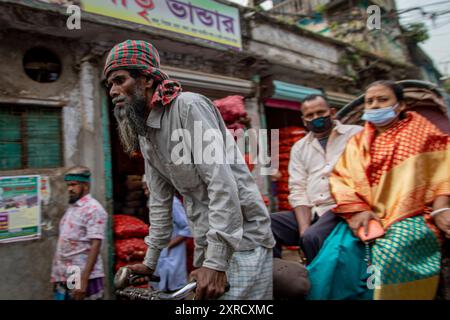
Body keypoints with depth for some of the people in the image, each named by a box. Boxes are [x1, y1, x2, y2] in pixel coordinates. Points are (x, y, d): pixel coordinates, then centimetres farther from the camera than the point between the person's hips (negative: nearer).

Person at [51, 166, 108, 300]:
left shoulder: (93, 209, -13)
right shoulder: (71, 208, 13)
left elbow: (95, 246, -19)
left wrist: (84, 279, -23)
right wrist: (57, 276, 16)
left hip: (83, 278, -8)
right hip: (65, 278, 8)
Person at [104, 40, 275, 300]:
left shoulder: (188, 107, -16)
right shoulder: (144, 136, 10)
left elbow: (223, 184, -24)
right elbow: (160, 201, 15)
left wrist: (215, 262, -25)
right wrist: (151, 261, 16)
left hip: (241, 237, -7)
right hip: (206, 240, 8)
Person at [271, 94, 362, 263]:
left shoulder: (355, 134, 6)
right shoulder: (299, 147, 17)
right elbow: (298, 190, 8)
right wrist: (303, 228, -10)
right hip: (309, 212, 4)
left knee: (312, 237, -32)